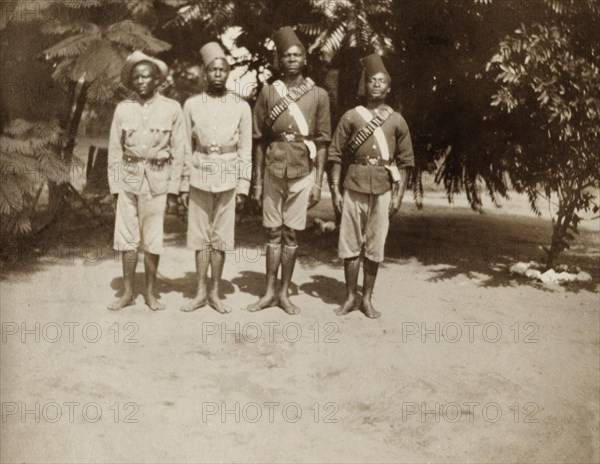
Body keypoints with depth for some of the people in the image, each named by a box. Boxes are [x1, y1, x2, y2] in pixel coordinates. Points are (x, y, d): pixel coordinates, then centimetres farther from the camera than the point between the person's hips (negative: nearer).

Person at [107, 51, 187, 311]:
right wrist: (114, 184, 2)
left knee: (152, 240, 3)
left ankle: (150, 292, 17)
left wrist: (173, 187, -3)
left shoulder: (172, 109, 0)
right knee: (126, 238, 4)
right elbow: (115, 149, 7)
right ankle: (128, 293, 16)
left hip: (156, 181, -1)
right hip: (128, 179, 2)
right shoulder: (123, 109, 4)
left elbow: (178, 150, 1)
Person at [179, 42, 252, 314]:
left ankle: (214, 293, 14)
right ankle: (200, 292, 13)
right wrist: (183, 185, 2)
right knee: (200, 236, 4)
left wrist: (243, 187, -1)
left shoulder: (241, 106, 3)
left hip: (228, 178, 0)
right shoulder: (192, 105, 4)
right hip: (200, 176, 0)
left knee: (221, 237, 5)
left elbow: (245, 150, 4)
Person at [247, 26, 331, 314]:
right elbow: (260, 140, 6)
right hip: (273, 170, 1)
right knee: (273, 233, 6)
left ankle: (284, 293, 14)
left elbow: (321, 142, 4)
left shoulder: (319, 95, 4)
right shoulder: (268, 92, 5)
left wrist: (318, 182, -1)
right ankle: (270, 292, 14)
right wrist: (257, 180, 3)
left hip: (302, 172, -1)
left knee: (290, 233, 4)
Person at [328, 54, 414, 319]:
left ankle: (367, 298, 16)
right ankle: (351, 297, 16)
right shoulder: (351, 116, 5)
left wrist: (399, 195, 1)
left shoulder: (397, 121, 8)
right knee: (350, 244, 3)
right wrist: (335, 190, -2)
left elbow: (405, 161, 8)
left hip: (383, 189, 0)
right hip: (354, 186, 0)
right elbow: (336, 155, 4)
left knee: (375, 247, 5)